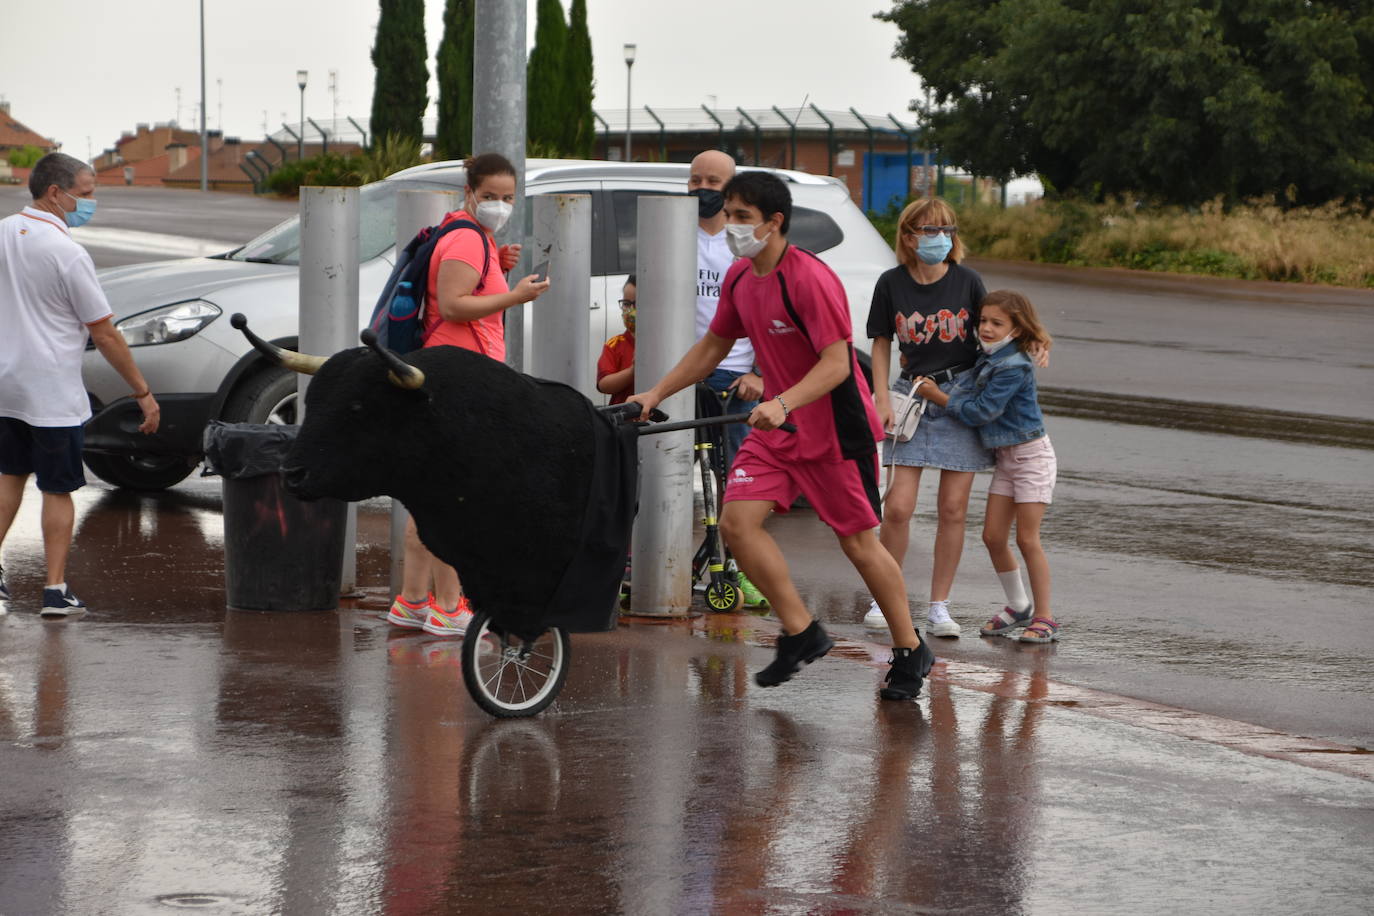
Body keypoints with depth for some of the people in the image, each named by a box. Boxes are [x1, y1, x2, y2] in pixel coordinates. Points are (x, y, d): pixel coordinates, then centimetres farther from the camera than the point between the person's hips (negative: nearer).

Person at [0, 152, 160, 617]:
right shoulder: (67, 253, -17)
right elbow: (105, 334, -14)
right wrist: (142, 391, -7)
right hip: (52, 394, -6)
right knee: (57, 490, 2)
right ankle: (56, 590, 3)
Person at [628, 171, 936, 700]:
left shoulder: (810, 279, -21)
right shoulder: (739, 278, 4)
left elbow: (837, 363, -26)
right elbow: (712, 348, 16)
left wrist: (783, 403, -39)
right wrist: (654, 394, 9)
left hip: (835, 428, -7)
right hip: (776, 425, 7)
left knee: (858, 542, 1)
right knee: (737, 520, -10)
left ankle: (910, 652, 18)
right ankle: (800, 632, 1)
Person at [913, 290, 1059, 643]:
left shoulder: (1014, 368, -21)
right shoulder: (987, 360, 6)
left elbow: (980, 411, -22)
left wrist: (938, 397, -13)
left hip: (1031, 454, -8)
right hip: (1004, 456, 8)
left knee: (1027, 539, -6)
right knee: (993, 536, 7)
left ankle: (1044, 618, 2)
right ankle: (1018, 606, 23)